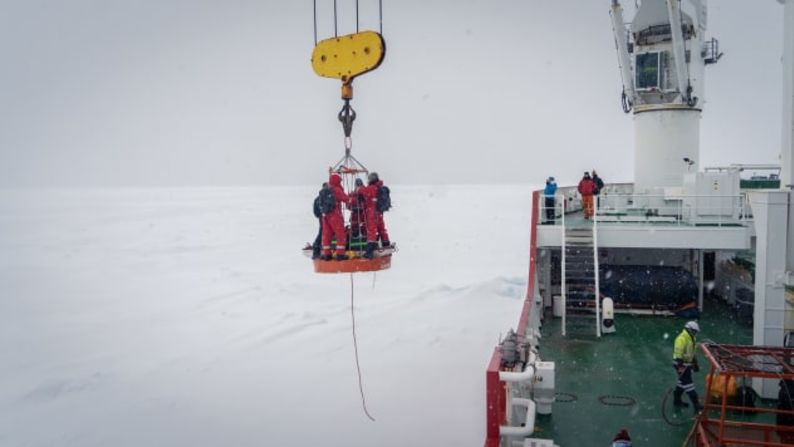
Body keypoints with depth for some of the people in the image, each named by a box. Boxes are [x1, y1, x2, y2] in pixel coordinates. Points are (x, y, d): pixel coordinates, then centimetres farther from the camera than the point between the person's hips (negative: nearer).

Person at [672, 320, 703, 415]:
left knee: (682, 382, 18)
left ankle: (677, 401, 30)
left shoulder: (690, 338, 13)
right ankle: (696, 406, -9)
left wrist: (695, 363, 27)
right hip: (682, 365, -10)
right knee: (688, 384, -8)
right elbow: (678, 352, -25)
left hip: (687, 364, 10)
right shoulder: (682, 338, -20)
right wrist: (678, 363, -28)